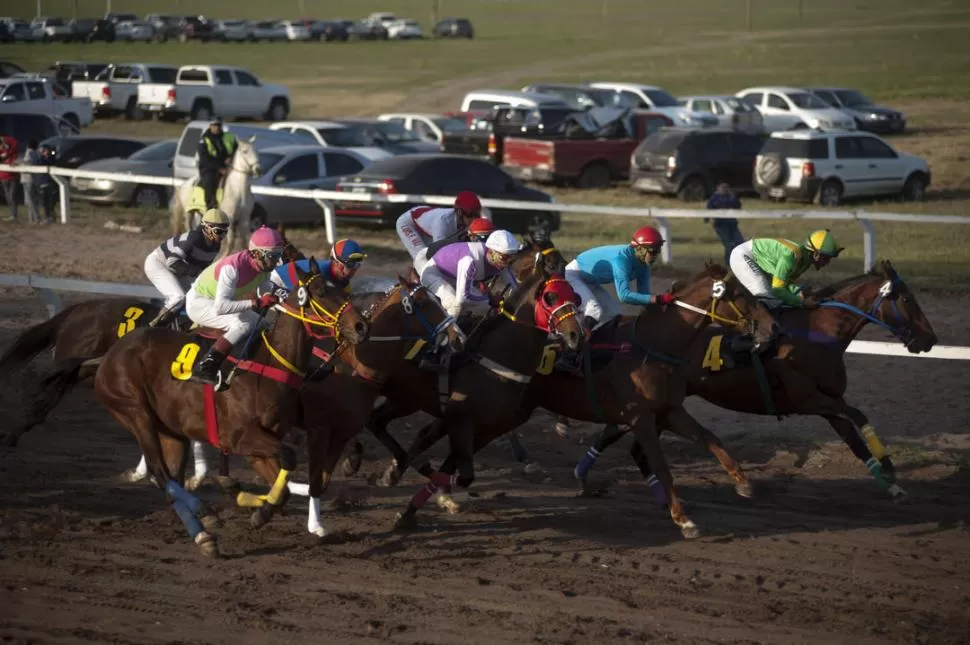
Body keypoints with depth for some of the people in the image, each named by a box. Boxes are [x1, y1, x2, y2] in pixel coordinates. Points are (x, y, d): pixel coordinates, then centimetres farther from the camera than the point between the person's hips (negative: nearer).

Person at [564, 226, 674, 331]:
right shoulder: (621, 258, -36)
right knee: (594, 311, -28)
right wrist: (658, 299, -51)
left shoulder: (643, 264, -9)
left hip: (591, 283, 10)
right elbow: (624, 295, -45)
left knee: (613, 313, 9)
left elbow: (644, 294, -4)